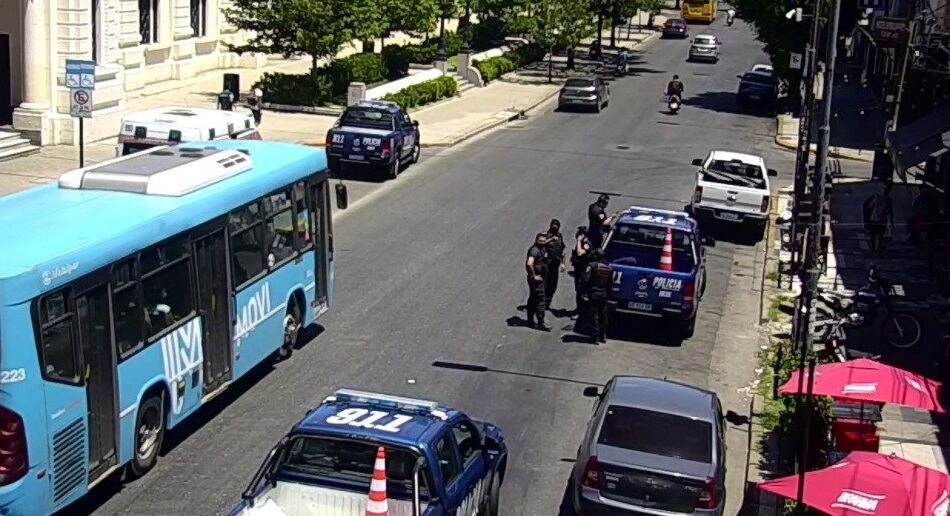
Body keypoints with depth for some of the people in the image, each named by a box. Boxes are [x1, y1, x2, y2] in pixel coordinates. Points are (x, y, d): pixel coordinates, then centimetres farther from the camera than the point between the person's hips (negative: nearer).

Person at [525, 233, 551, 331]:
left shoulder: (543, 248, 9)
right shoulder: (535, 250, -20)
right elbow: (529, 264, -34)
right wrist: (534, 276, -26)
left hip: (540, 278, 10)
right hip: (537, 279, -10)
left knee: (532, 300, 18)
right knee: (541, 301, -8)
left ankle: (530, 321, 28)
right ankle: (540, 324, -6)